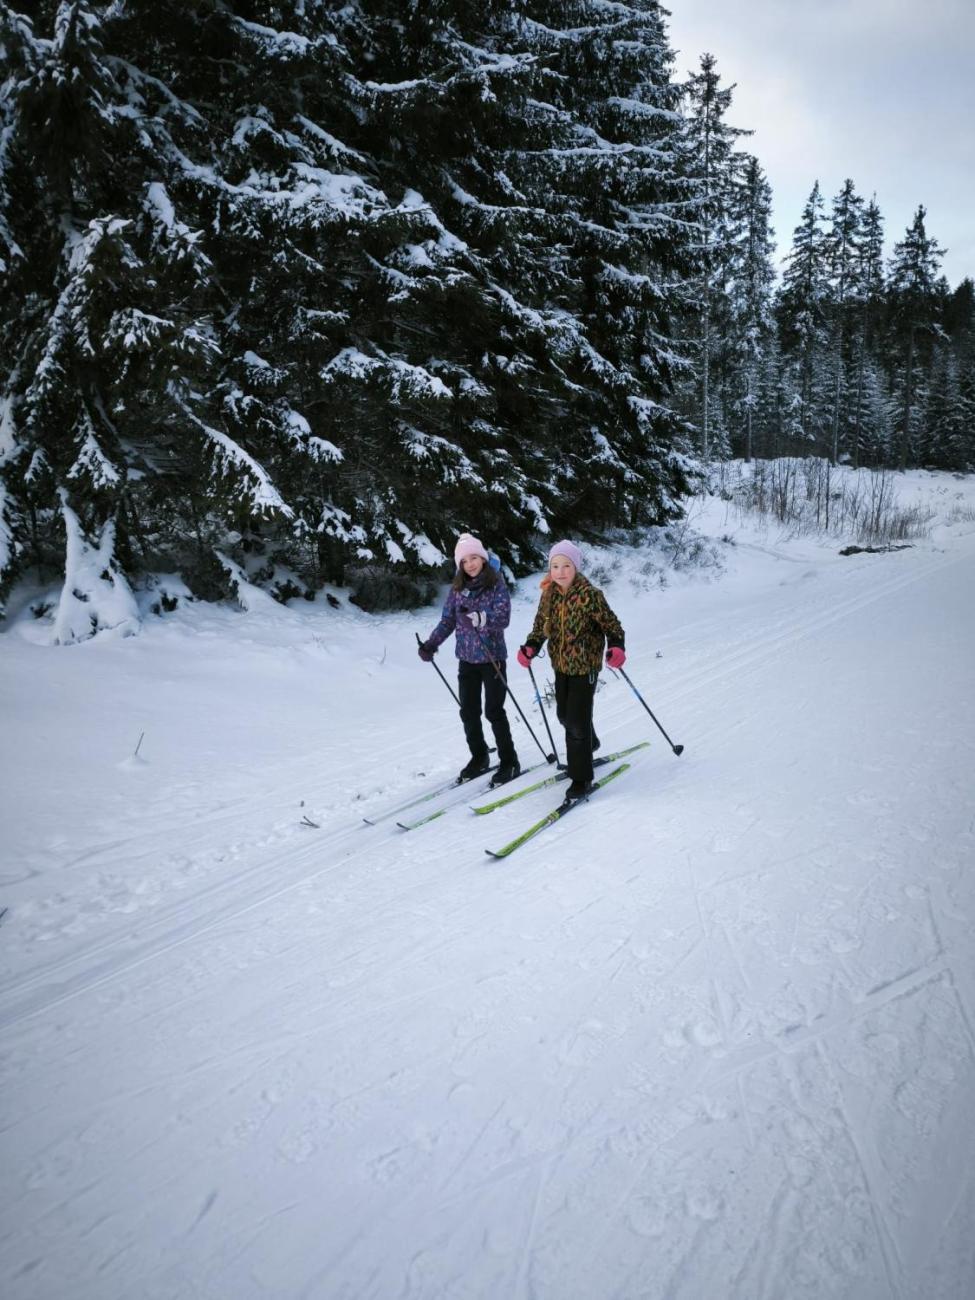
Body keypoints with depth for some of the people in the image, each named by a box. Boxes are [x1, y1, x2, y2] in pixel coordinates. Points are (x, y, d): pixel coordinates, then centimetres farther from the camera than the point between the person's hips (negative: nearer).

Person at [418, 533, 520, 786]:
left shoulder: (496, 585, -9)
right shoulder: (457, 588, 4)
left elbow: (503, 619, -19)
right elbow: (447, 621, 6)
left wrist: (478, 617, -35)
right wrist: (430, 644, -6)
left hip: (492, 657, -4)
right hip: (467, 659, 5)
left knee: (494, 711, -1)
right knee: (468, 712, 10)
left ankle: (509, 762, 13)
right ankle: (479, 757, 28)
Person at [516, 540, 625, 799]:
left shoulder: (589, 595, -19)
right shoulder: (549, 594, -2)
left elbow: (611, 624, -12)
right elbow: (541, 625, 7)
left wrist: (616, 648, -29)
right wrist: (530, 647, -10)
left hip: (585, 665, -6)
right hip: (561, 664, 6)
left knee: (577, 719, -7)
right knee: (565, 714, 20)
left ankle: (581, 778, 6)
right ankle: (589, 745, 51)